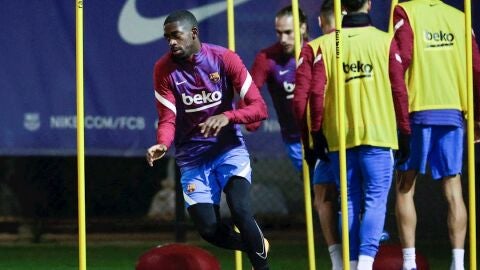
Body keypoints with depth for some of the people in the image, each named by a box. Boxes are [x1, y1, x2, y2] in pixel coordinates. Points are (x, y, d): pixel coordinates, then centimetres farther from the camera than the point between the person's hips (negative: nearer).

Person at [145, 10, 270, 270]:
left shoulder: (224, 58, -11)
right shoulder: (164, 69, -7)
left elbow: (259, 107, -12)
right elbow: (168, 118, -8)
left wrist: (226, 117, -31)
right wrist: (162, 144, -31)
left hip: (228, 147, -2)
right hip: (192, 155, 2)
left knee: (240, 210, -24)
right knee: (208, 229, -7)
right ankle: (257, 246, 23)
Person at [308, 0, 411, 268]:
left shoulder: (327, 44, 3)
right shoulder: (385, 41, -1)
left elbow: (317, 92, -1)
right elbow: (399, 91, -1)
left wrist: (318, 134, 6)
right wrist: (404, 133, 7)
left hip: (340, 136, 2)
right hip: (378, 135, -2)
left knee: (350, 202, 10)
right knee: (376, 200, -3)